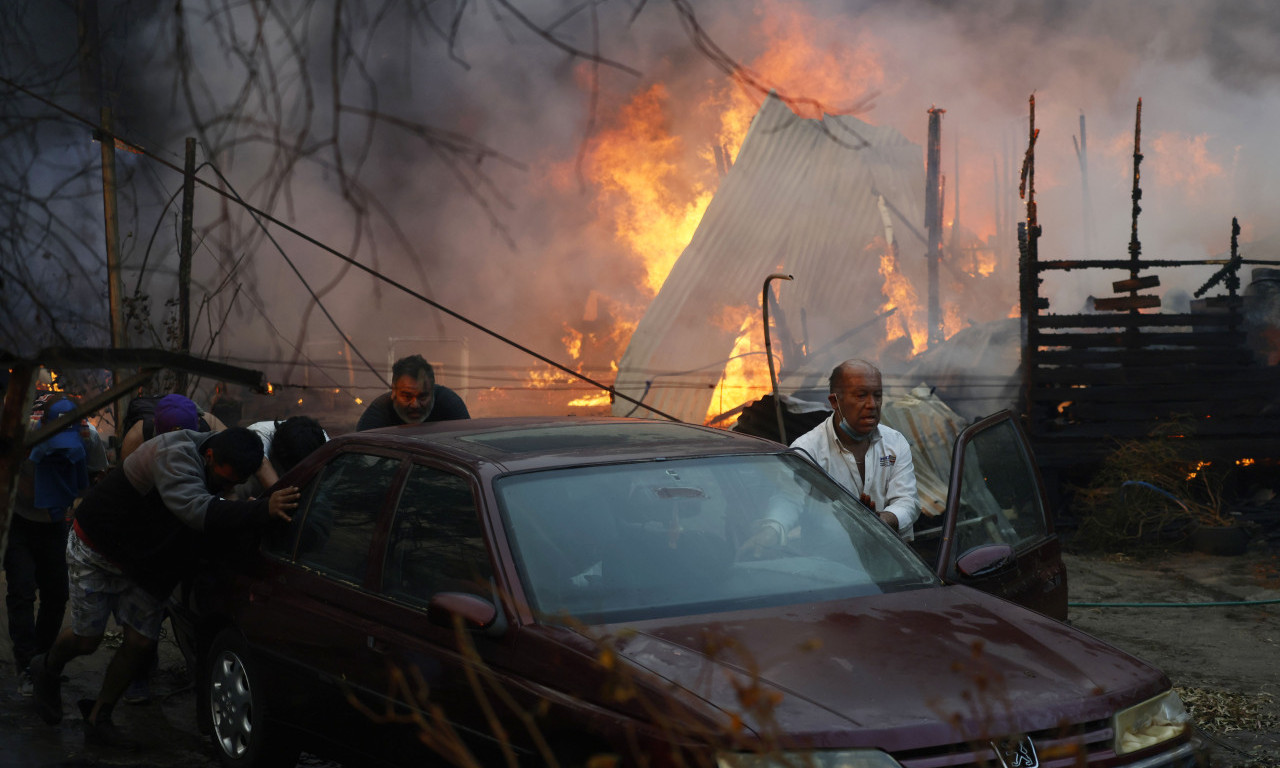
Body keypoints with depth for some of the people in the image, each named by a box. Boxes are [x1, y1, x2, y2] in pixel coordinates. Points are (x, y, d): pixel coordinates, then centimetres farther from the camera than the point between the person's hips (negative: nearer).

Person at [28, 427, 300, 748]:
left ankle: (98, 720, 18)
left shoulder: (226, 465, -10)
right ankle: (47, 670, 38)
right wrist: (263, 510, -65)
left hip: (141, 564, 7)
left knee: (141, 641, 1)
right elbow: (195, 509, -53)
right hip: (95, 550, -7)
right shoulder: (175, 454, -38)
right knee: (87, 639, 3)